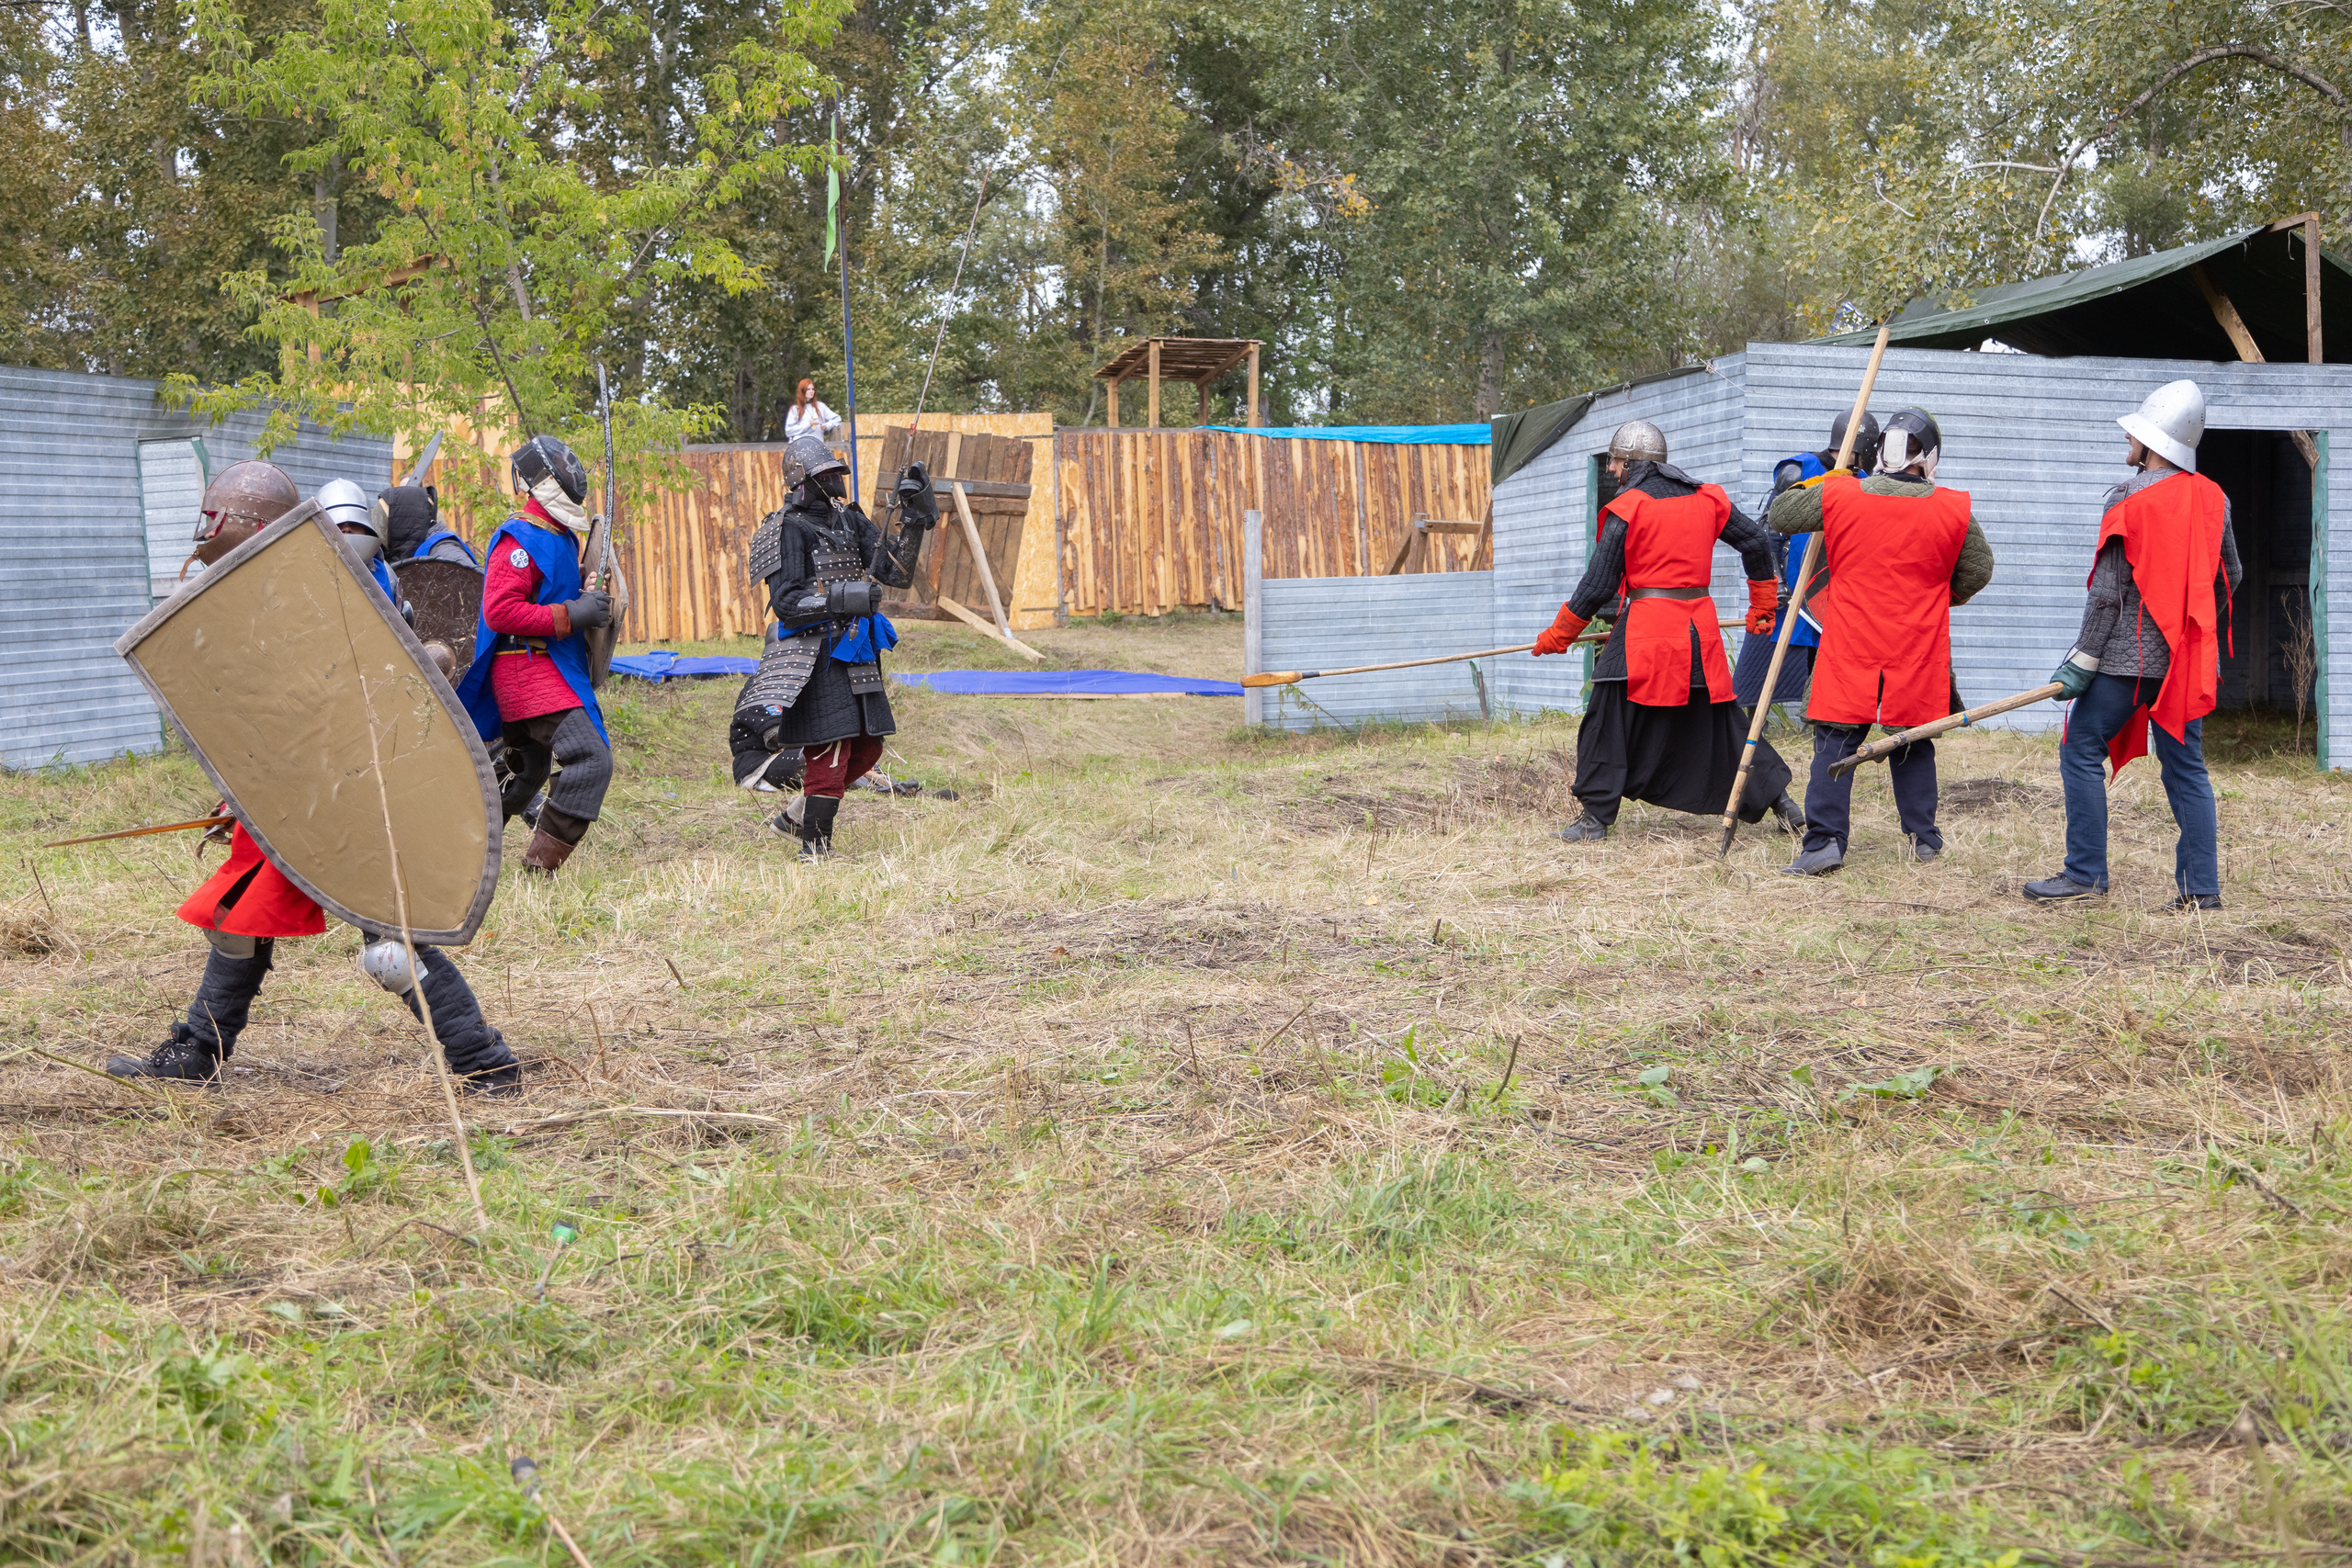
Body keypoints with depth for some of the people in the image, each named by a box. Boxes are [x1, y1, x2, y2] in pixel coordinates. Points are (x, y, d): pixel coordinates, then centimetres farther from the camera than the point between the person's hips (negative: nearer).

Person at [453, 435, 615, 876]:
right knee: (591, 758, -20)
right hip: (527, 670, -11)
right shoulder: (520, 540, -15)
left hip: (550, 670, 11)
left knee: (528, 773, 22)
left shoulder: (564, 538, 17)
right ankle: (542, 862, -19)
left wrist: (593, 603, 8)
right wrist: (571, 615, -24)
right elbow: (499, 611, -24)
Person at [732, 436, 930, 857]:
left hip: (855, 653, 8)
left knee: (865, 750, 13)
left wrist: (913, 521, -7)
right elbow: (785, 602, -17)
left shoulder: (850, 520, 12)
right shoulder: (789, 529, -9)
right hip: (817, 656, -8)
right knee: (829, 755, -8)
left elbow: (895, 572, 5)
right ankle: (814, 847, 6)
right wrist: (843, 599, -27)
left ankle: (795, 818, 28)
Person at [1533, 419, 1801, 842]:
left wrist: (1558, 635, 2)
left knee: (1609, 722, 0)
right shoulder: (1706, 498, 10)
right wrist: (1762, 605, 25)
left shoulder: (1628, 508, -6)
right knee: (1720, 722, 15)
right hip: (1700, 628, 6)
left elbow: (1599, 584, -7)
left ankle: (1596, 817, -3)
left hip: (1646, 626, -6)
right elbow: (1756, 543, 13)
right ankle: (1776, 797, 17)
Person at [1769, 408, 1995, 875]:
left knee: (1836, 743, 1)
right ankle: (1923, 836, 22)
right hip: (1917, 655, 1)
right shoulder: (1953, 510, -4)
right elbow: (1978, 572, 8)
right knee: (1913, 743, 15)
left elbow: (1779, 515, 9)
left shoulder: (1838, 496, -6)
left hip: (1850, 649, -1)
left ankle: (1825, 840, -9)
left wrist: (1816, 486, 26)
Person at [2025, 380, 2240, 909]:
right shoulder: (2213, 498, 7)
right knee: (2186, 767, 10)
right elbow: (2231, 577, 17)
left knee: (2081, 752, 3)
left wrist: (2080, 661, -10)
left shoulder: (2130, 498, -11)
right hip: (2190, 661, 6)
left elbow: (2108, 592, -13)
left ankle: (2085, 875, 1)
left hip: (2129, 655, -6)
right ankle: (2201, 887, 9)